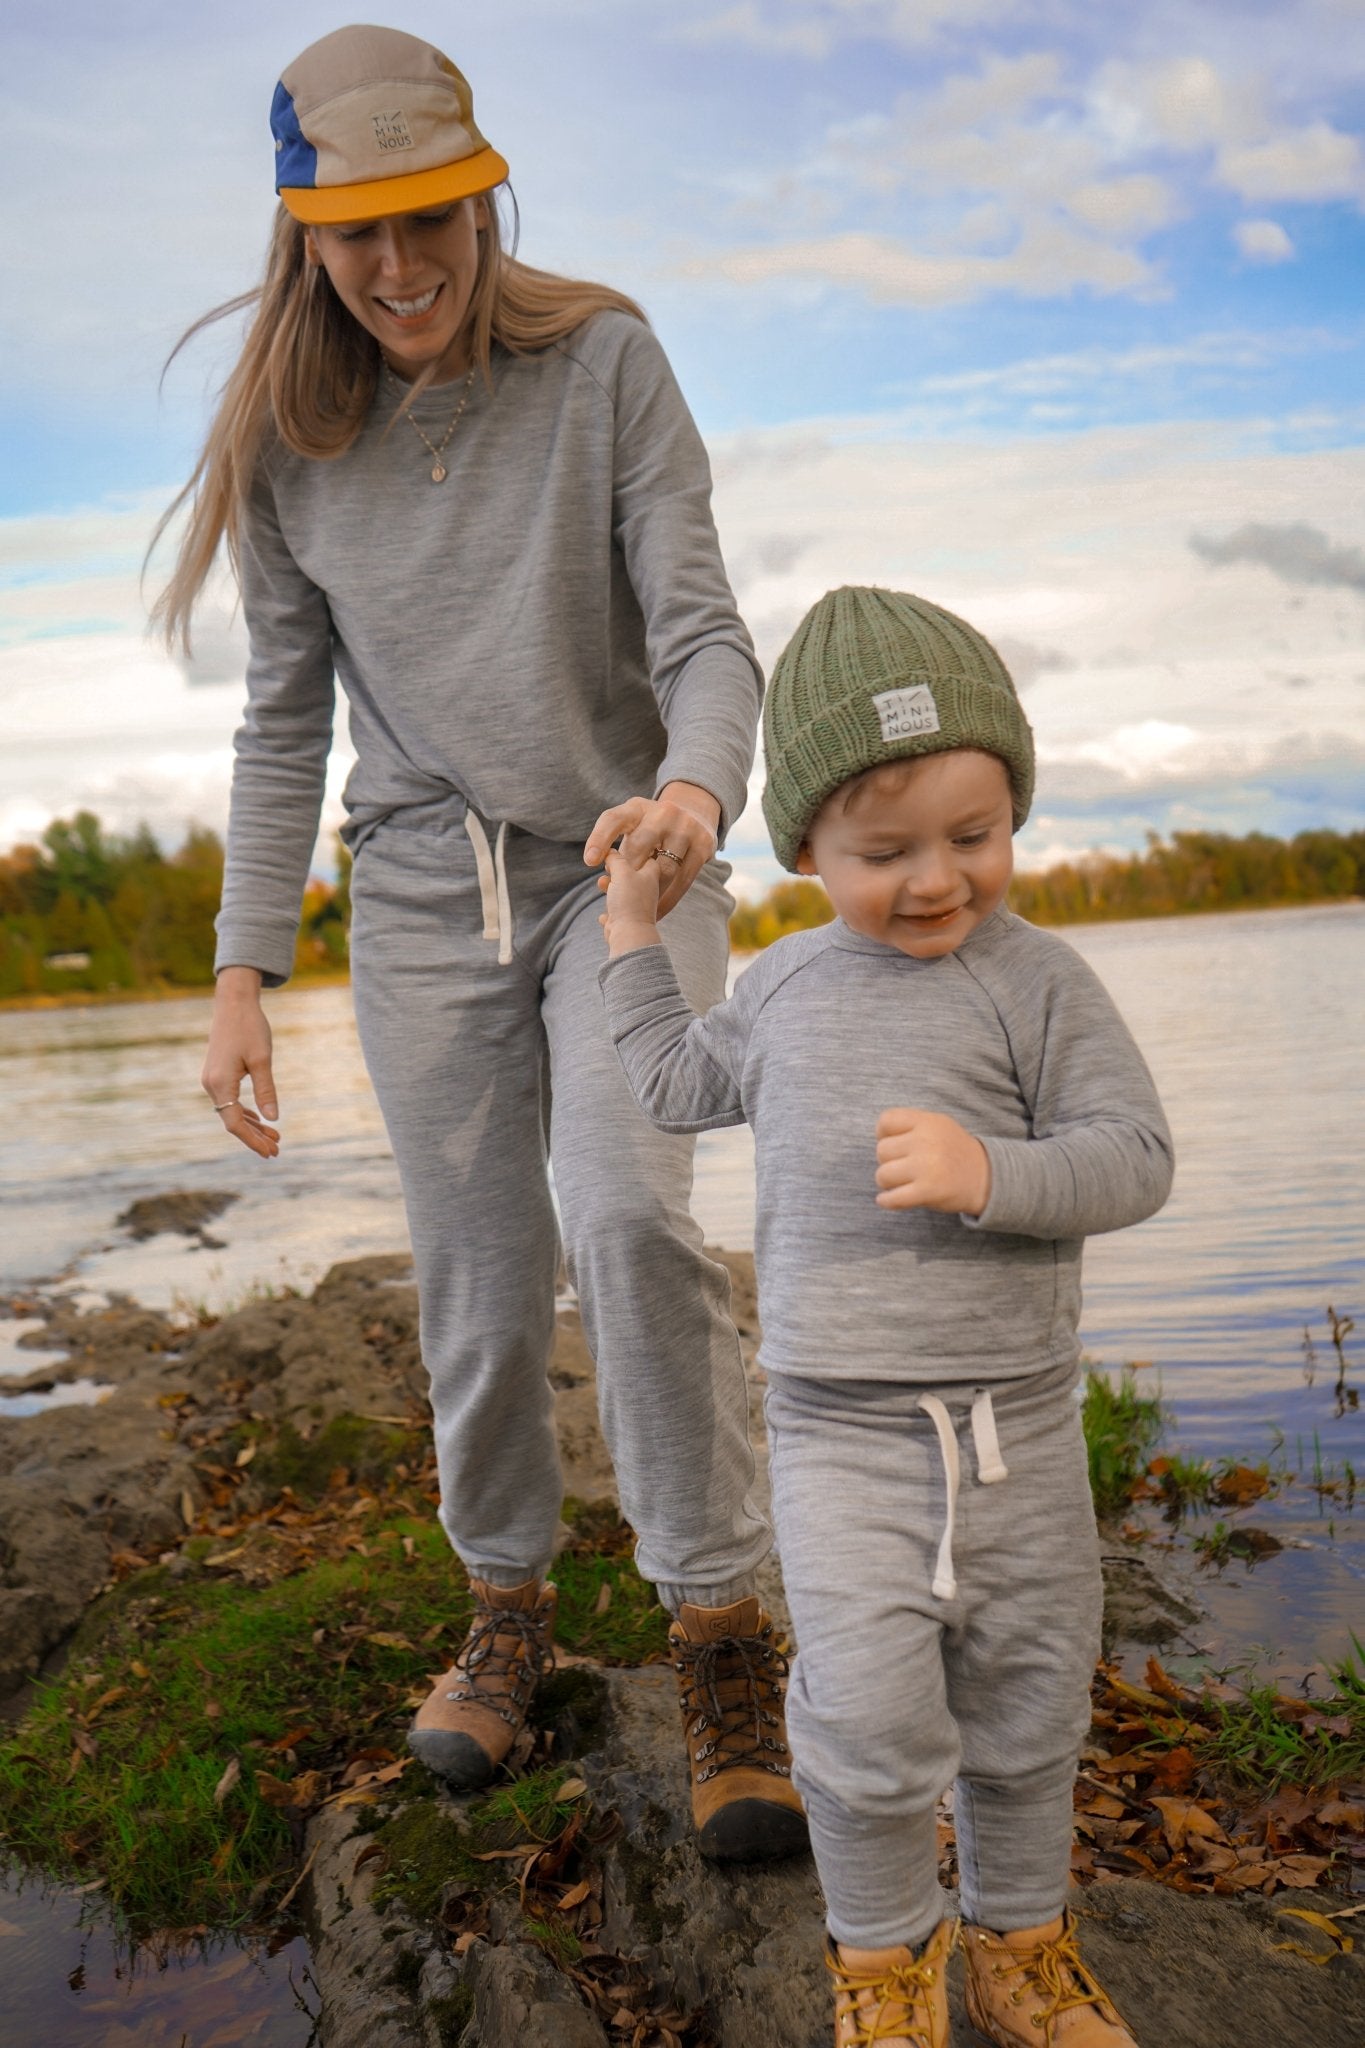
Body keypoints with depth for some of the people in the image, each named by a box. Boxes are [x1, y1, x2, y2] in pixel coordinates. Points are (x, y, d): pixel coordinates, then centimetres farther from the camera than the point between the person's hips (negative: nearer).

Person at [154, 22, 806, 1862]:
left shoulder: (601, 359, -7)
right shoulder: (290, 439, 1)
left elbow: (704, 632, -13)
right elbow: (285, 722, 4)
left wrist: (696, 787, -35)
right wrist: (245, 973, -1)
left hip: (622, 858, -2)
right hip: (425, 891, 3)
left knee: (631, 1210, -23)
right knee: (476, 1280, 5)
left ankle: (722, 1638, -8)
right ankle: (508, 1606, 28)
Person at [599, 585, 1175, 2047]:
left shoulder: (1035, 980, -5)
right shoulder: (783, 985, 7)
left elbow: (1133, 1155, -9)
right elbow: (681, 1086, 24)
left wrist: (991, 1174, -26)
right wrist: (632, 932, 23)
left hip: (1018, 1425, 0)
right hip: (840, 1428, 1)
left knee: (1027, 1703, 13)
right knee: (870, 1705, -10)